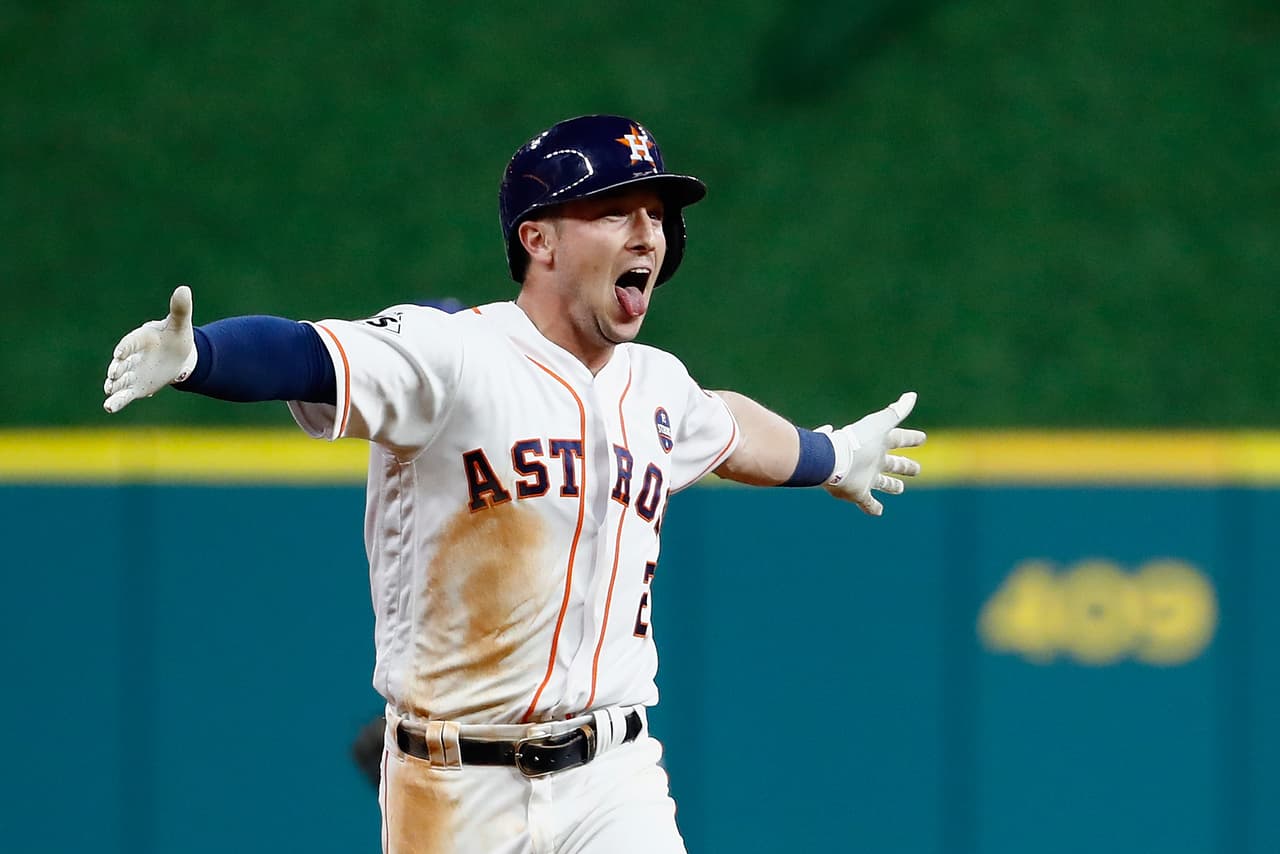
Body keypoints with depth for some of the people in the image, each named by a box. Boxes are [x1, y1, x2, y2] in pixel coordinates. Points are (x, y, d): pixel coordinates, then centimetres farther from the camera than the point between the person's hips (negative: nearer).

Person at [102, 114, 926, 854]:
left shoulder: (656, 387, 10)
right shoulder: (449, 352, -12)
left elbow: (721, 427, 34)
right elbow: (303, 356, -29)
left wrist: (831, 456, 52)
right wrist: (189, 356, -49)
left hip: (612, 787, 4)